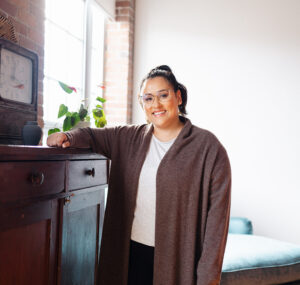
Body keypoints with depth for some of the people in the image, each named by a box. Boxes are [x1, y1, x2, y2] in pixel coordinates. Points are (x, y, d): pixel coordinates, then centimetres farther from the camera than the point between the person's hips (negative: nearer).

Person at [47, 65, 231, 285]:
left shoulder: (208, 146, -9)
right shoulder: (129, 139, 7)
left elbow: (217, 212, -11)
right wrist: (68, 137, -12)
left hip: (177, 257, -3)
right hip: (131, 251, 4)